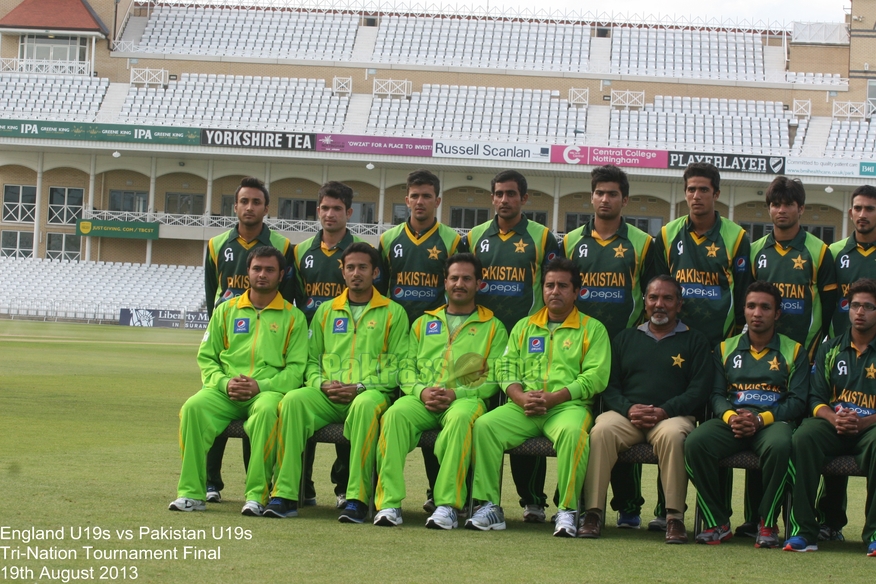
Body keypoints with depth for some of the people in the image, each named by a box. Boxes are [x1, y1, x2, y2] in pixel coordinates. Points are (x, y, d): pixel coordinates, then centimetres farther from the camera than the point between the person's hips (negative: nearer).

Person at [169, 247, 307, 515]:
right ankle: (191, 493, -26)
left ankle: (256, 495, -33)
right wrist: (224, 383, -6)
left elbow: (296, 368, 2)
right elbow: (206, 357, 14)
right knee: (193, 407, -29)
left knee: (267, 410, -38)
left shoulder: (293, 317, 10)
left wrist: (260, 386, -13)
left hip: (268, 390, -2)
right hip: (224, 391, 2)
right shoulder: (226, 310, 18)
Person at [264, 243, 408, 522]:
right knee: (293, 400, -29)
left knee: (366, 405, -40)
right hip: (327, 395, 3)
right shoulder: (326, 311, 21)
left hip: (371, 392, -3)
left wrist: (360, 387, -11)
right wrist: (322, 384, -3)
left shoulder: (393, 312, 10)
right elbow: (312, 359, 19)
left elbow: (397, 365, 3)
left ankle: (358, 498, -39)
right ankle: (285, 495, -32)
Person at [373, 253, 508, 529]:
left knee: (461, 417, -39)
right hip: (421, 400, 2)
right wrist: (421, 391, -6)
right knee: (396, 413, -32)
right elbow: (407, 369, 17)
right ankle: (389, 503, -36)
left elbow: (494, 379, 5)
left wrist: (456, 393, -11)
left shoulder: (492, 327, 16)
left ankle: (447, 504, -40)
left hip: (466, 399, -2)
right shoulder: (423, 323, 25)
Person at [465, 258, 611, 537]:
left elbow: (596, 376, -2)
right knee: (484, 425, -24)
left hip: (568, 406, -3)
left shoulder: (592, 329, 11)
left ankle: (567, 511, -30)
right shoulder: (524, 327, 23)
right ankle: (489, 506, -22)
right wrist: (521, 397, -8)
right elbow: (507, 369, 14)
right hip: (523, 408, 3)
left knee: (572, 431, -38)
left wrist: (553, 398, -13)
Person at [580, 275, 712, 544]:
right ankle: (593, 513, -31)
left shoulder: (694, 341, 14)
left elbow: (699, 389, 2)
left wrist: (664, 411, -14)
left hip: (672, 415, -2)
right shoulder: (626, 338, 22)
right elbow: (609, 386, 13)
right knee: (601, 431, -31)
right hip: (626, 413, 2)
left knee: (672, 435, -37)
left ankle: (675, 516, -33)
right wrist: (629, 409, -9)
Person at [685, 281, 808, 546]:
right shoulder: (726, 348, 19)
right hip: (730, 421, 2)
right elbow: (716, 394, 11)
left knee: (780, 445, -39)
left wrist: (760, 419, -13)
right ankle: (717, 522, -19)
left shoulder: (793, 351, 12)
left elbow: (797, 400, 2)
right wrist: (730, 416, -13)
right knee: (695, 443, -30)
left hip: (772, 422, -2)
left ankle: (768, 524, -21)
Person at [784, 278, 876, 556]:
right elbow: (816, 398, 8)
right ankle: (803, 529, -30)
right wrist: (834, 418, -14)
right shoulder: (830, 349, 16)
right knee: (804, 436, -32)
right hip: (832, 424, 2)